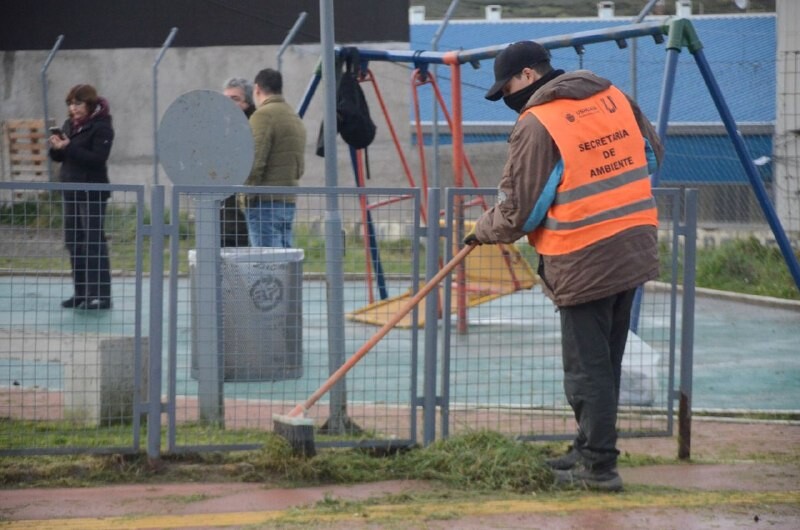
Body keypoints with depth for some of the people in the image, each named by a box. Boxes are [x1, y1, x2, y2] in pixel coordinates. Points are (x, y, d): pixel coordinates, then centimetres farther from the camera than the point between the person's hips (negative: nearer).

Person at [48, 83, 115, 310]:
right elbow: (58, 157, 15)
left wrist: (68, 147, -25)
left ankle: (101, 295, -7)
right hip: (71, 189, 8)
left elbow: (98, 158, -21)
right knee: (73, 241, 10)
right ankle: (81, 292, 17)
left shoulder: (101, 127, -10)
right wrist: (56, 146, -7)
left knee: (94, 242, -9)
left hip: (93, 191, -8)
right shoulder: (69, 125, 12)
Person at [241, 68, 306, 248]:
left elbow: (255, 162, -16)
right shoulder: (295, 117, 20)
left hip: (265, 203, -9)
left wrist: (248, 196, -10)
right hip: (289, 201, 9)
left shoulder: (263, 115, -9)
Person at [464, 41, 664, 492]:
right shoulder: (615, 97, 7)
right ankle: (591, 450, 28)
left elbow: (516, 212, -10)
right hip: (636, 248, 7)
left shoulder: (536, 124, -13)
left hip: (585, 263, -7)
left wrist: (481, 231, 9)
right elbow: (652, 154, 18)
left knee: (588, 368, 2)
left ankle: (598, 467, 6)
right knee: (607, 363, 17)